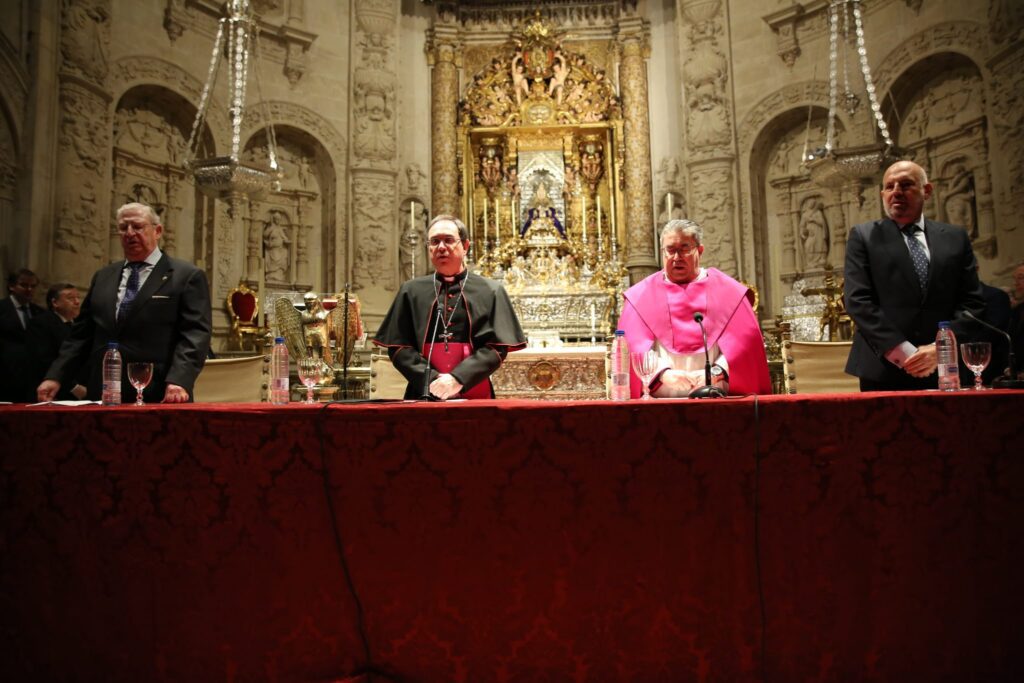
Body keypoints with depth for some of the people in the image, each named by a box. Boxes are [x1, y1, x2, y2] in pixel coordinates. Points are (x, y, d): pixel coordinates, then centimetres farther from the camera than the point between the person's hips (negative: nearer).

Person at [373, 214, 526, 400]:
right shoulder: (411, 292, 7)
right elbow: (398, 347, 3)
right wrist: (430, 379, -11)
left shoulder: (490, 292, 3)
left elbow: (497, 347, -3)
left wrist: (459, 379, -15)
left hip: (475, 394, -1)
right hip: (424, 395, 1)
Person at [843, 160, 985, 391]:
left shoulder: (956, 237, 12)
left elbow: (973, 302, 7)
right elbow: (857, 300, -6)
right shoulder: (863, 236, 4)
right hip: (882, 371, -2)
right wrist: (902, 351, -13)